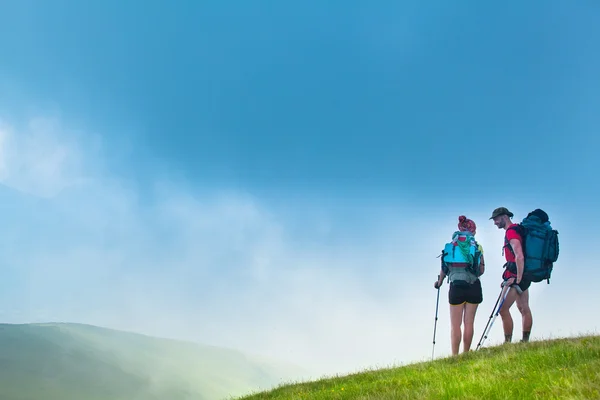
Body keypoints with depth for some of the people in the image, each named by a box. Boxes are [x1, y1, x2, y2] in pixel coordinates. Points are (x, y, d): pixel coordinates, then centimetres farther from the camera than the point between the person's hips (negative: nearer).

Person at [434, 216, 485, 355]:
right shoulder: (477, 247, 2)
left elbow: (444, 267, 1)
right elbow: (481, 270, 3)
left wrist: (439, 281, 17)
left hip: (456, 286, -1)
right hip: (474, 287, 1)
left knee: (455, 325, 3)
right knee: (469, 323, 8)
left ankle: (455, 356, -1)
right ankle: (466, 354, 10)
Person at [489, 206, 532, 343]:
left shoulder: (511, 232, -16)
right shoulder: (516, 229, 16)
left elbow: (519, 257, -26)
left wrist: (518, 279, -25)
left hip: (517, 275, -11)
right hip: (523, 275, 11)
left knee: (503, 309, -11)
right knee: (524, 308, 11)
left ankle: (508, 342, -11)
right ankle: (525, 341, 15)